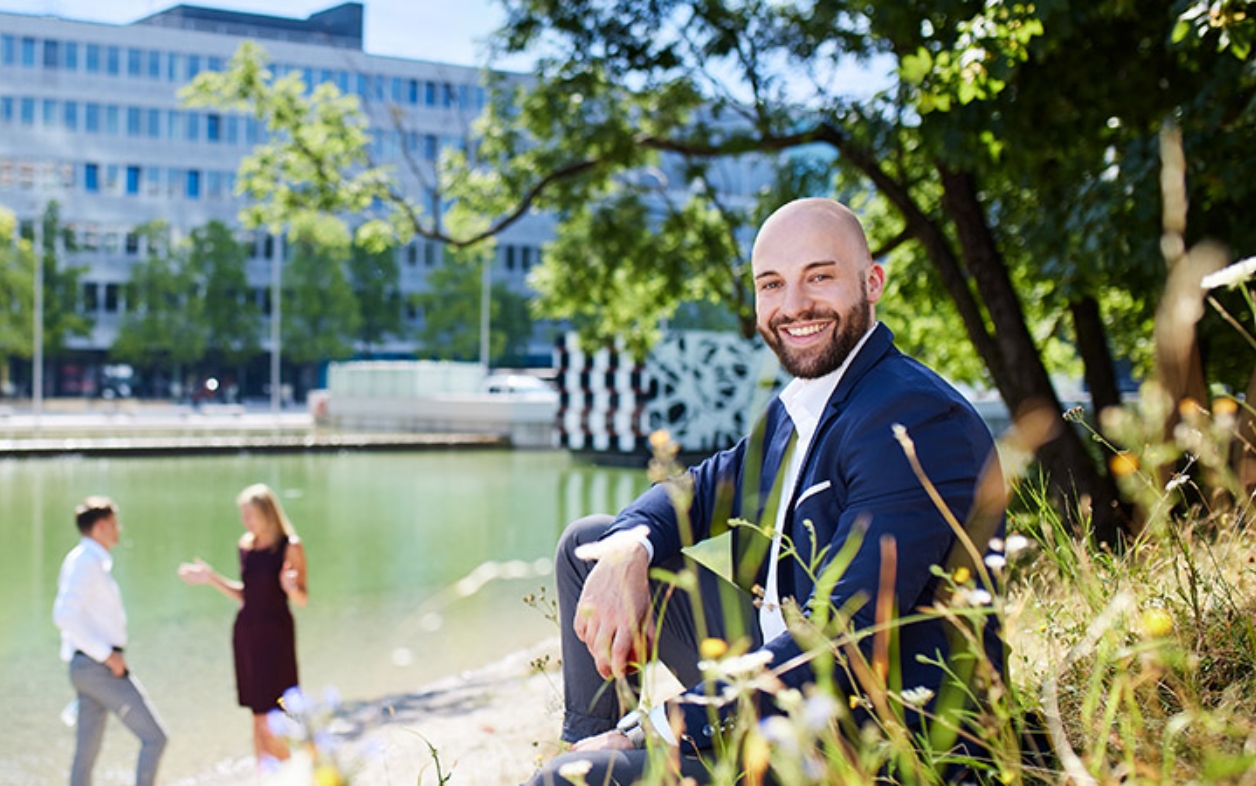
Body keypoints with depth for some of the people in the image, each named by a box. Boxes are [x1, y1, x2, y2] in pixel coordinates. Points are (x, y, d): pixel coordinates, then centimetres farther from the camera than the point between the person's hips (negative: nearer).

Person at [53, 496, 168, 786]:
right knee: (154, 737, -7)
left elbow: (68, 616, 23)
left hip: (87, 666, 10)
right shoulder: (85, 562, -13)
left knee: (87, 752, 10)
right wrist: (107, 655, -22)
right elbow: (65, 616, -24)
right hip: (99, 667, -10)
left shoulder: (93, 562, 16)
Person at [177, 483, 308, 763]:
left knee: (270, 724, -9)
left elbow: (302, 600, -9)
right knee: (258, 719, 8)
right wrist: (211, 578, 10)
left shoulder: (290, 547, -9)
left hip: (276, 634, -6)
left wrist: (291, 587, -29)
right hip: (246, 632, 6)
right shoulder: (246, 545, 8)